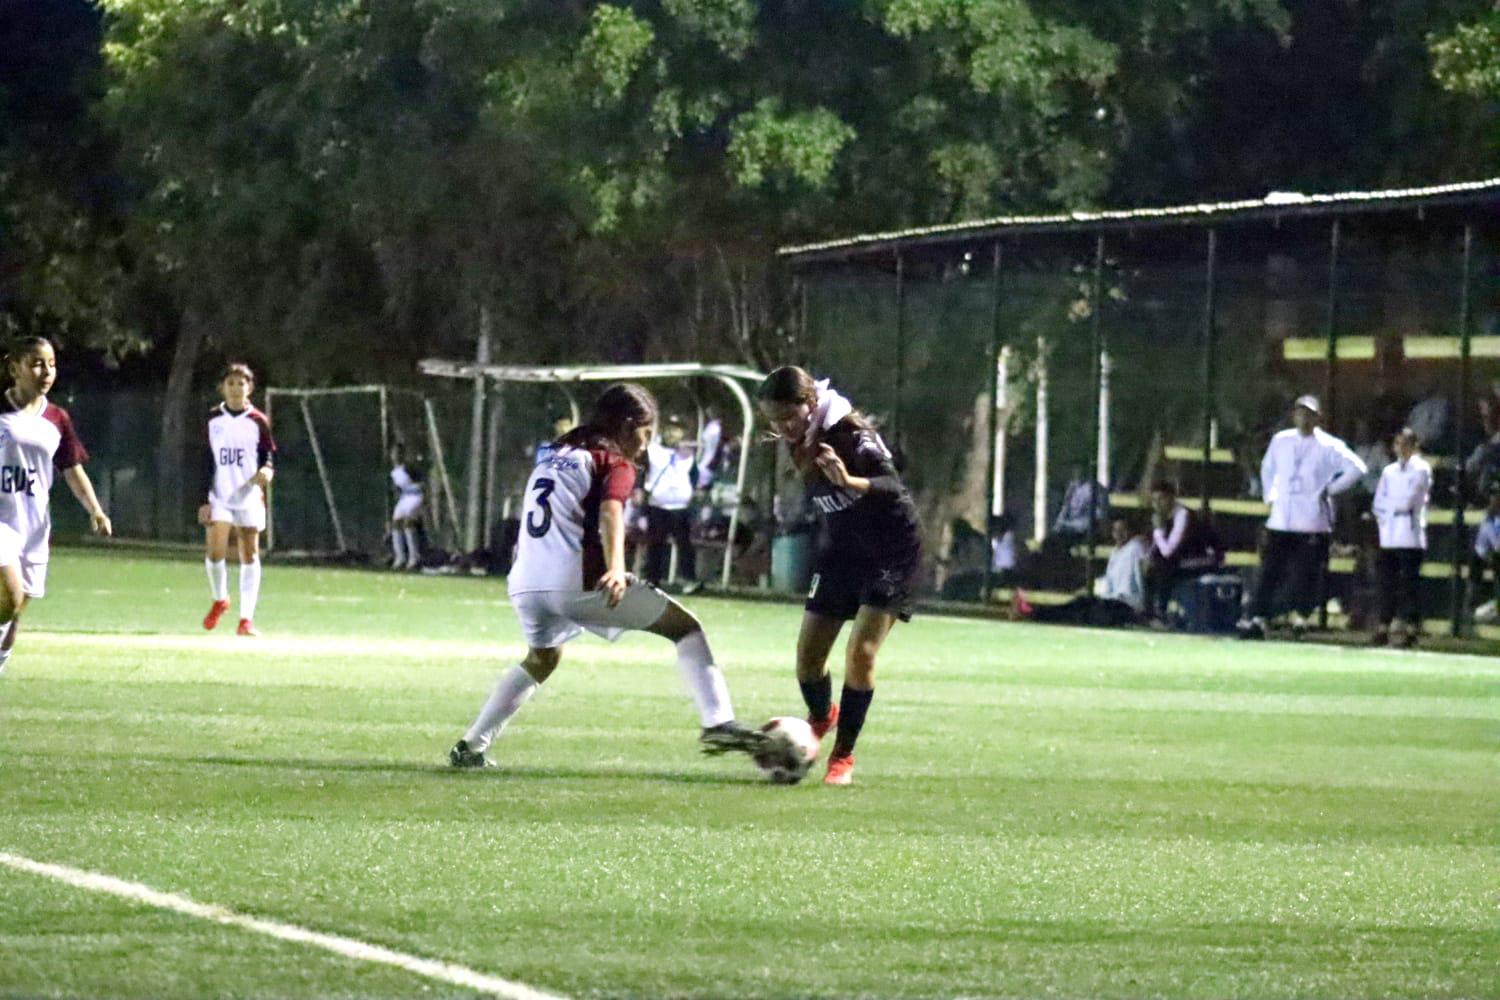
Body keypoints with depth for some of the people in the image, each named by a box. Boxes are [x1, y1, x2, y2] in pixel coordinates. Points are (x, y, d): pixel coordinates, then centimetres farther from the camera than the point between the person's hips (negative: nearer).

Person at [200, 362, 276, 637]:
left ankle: (246, 618, 2)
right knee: (215, 551, -12)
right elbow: (203, 462, 6)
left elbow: (269, 454, 8)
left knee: (250, 554, -2)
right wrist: (203, 499, -1)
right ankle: (219, 599, 16)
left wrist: (267, 471, -16)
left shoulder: (258, 421, 3)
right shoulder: (211, 420, 4)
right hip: (218, 497, 0)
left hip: (249, 497, 0)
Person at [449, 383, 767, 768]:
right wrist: (616, 568, -30)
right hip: (577, 581, -7)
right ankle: (718, 721, -15)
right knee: (685, 626, 3)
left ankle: (470, 747, 31)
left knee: (541, 660, 35)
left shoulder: (553, 458, 27)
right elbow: (609, 513, -15)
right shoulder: (616, 464, 5)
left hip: (526, 584, 7)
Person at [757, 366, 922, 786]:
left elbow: (892, 485, -38)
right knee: (808, 652, 5)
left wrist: (852, 482, -56)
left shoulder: (850, 434, -24)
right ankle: (821, 717, 37)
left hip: (891, 551, -7)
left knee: (861, 651, -17)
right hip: (841, 551, 7)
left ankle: (843, 757, -4)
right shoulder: (799, 442, -3)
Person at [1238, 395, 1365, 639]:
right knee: (1269, 571, 2)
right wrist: (1270, 495, 15)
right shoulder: (1280, 441, 11)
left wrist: (1331, 489, -9)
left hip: (1312, 525, -4)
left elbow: (1356, 468, -9)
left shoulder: (1328, 446, -4)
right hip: (1280, 521, 4)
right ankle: (1255, 619, 1)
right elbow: (1267, 468, 27)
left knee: (1305, 578, -5)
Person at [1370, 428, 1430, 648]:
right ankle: (1383, 628, 5)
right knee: (1387, 583, 3)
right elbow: (1378, 503, 15)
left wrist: (1389, 504, 7)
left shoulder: (1421, 469, 1)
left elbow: (1408, 500, -6)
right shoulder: (1389, 471, 17)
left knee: (1409, 583, -7)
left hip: (1411, 536, -5)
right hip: (1389, 537, 5)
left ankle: (1411, 629, -6)